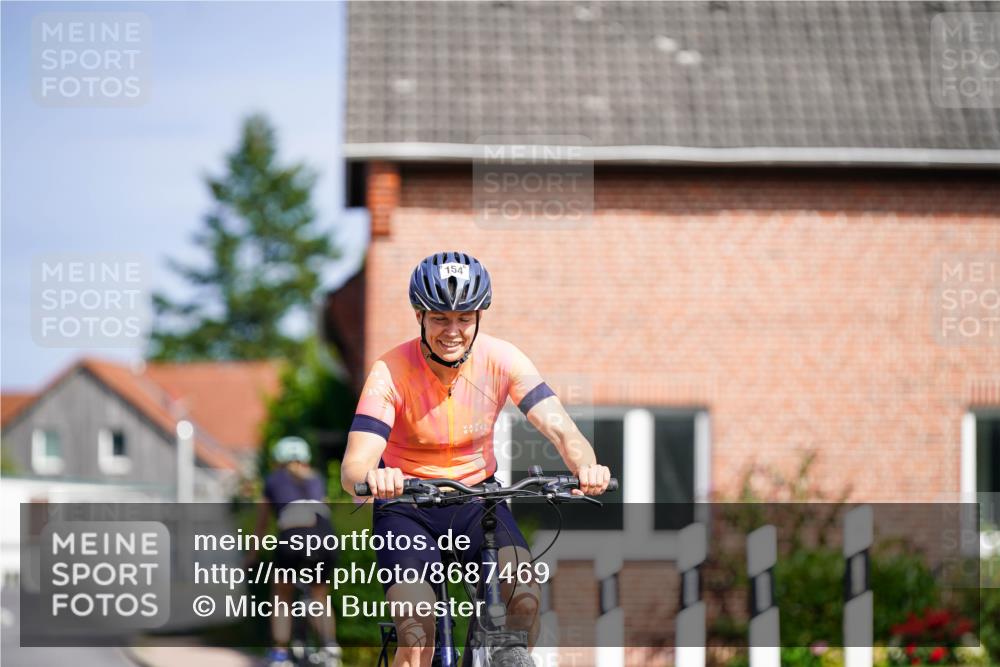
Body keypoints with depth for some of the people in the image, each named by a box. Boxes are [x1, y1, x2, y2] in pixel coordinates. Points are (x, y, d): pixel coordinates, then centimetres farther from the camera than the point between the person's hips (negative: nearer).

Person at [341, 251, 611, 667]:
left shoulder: (501, 360, -14)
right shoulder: (391, 372, -21)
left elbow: (559, 428, -23)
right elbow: (352, 469, -29)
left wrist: (584, 465, -46)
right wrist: (372, 478, -54)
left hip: (477, 499, 2)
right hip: (407, 505, -2)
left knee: (526, 600, -24)